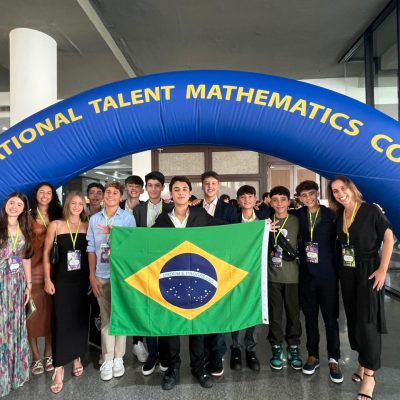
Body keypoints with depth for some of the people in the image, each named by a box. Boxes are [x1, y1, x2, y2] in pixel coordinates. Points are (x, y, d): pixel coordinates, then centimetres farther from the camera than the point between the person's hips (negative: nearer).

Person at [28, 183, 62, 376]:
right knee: (33, 311, 2)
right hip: (32, 269, -2)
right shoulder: (29, 216, 0)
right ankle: (36, 356, 16)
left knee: (51, 311, 9)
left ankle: (48, 353, 22)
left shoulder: (57, 216, 8)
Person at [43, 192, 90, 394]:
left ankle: (77, 358, 31)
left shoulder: (88, 226, 0)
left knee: (80, 320, 11)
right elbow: (46, 252, 1)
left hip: (82, 280, 2)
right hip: (62, 280, -2)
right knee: (60, 322, 0)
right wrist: (47, 279, -3)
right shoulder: (55, 225, -4)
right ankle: (59, 368, 12)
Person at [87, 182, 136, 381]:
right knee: (106, 318, 10)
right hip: (101, 275, 2)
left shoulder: (128, 218, -3)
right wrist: (92, 276, 4)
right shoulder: (94, 219, 5)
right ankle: (107, 360, 21)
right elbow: (92, 249, 6)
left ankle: (118, 358, 22)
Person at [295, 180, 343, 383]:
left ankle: (334, 359, 21)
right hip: (306, 275, 2)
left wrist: (338, 269, -7)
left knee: (331, 318, 6)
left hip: (328, 275, -2)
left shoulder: (331, 215, -3)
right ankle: (313, 356, 29)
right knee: (310, 317, 14)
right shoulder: (297, 216, 2)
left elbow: (339, 241, -3)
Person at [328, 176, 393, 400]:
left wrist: (383, 269, -15)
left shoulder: (370, 210, -10)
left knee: (368, 321, -2)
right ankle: (364, 363, 31)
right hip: (347, 273, 6)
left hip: (368, 272, -5)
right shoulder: (339, 215, 5)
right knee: (353, 319, 13)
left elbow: (389, 237, -11)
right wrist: (340, 268, 4)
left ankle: (369, 375, 10)